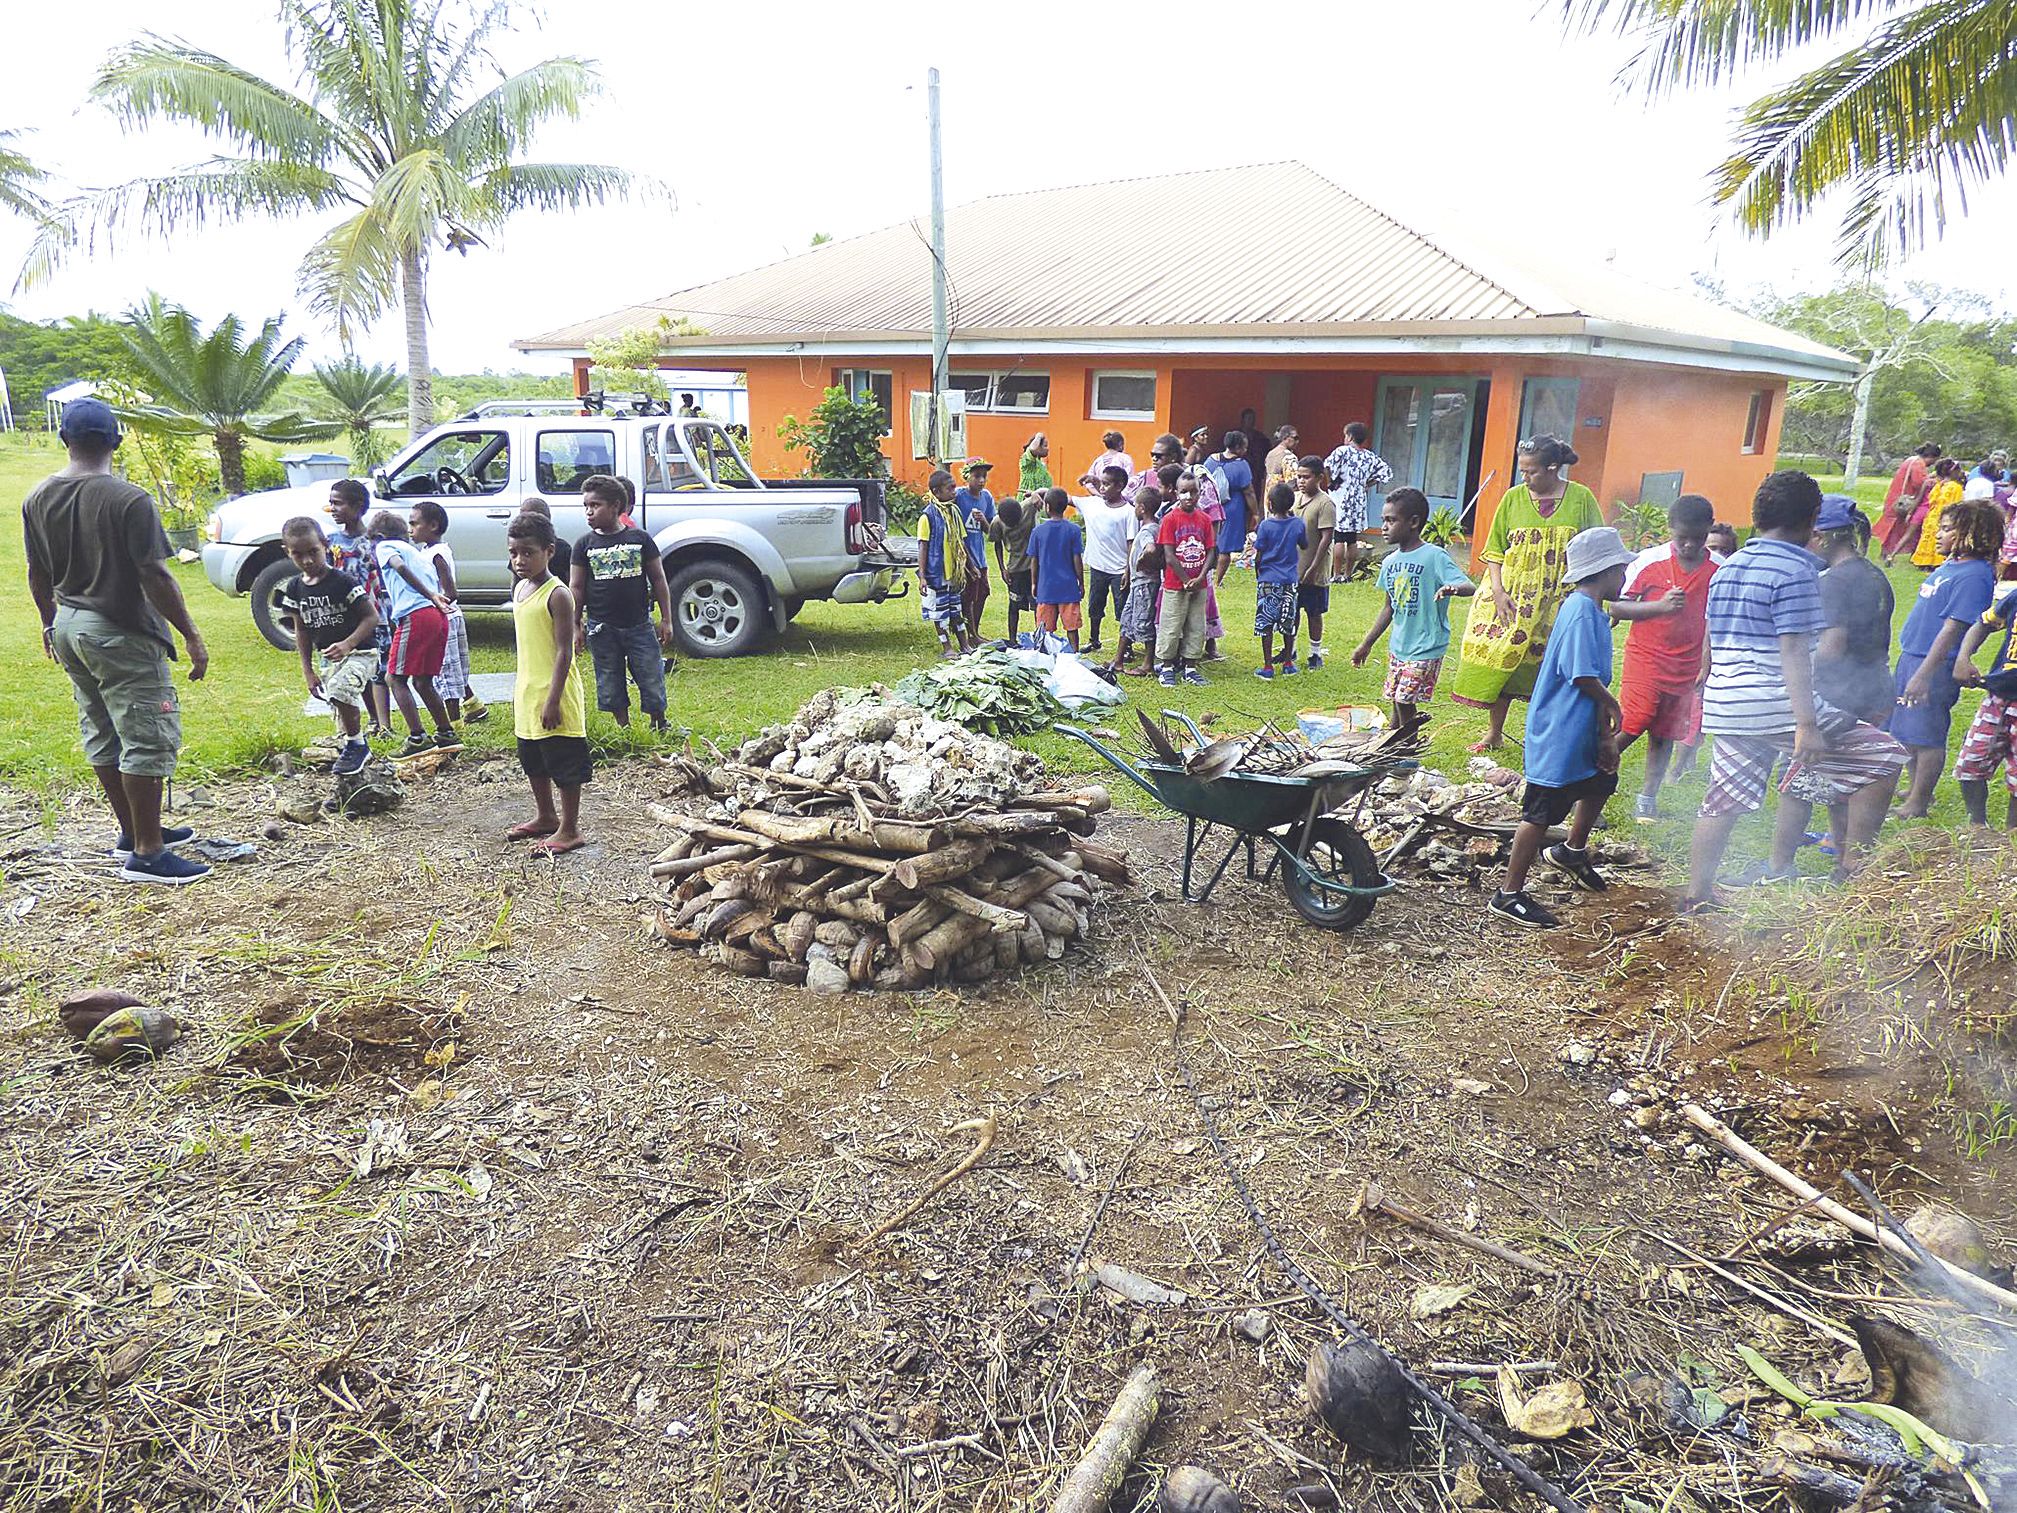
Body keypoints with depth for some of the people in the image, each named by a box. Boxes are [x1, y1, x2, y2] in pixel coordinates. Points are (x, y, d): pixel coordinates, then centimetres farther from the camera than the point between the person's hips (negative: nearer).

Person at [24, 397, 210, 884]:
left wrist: (50, 623, 27)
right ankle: (146, 853, 0)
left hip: (68, 626, 8)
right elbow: (155, 578, -20)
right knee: (148, 740, -2)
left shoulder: (37, 498, 4)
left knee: (102, 735, 17)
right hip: (122, 634, -8)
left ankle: (133, 832, 29)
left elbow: (38, 575, 12)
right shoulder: (129, 500, -18)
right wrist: (192, 637, -14)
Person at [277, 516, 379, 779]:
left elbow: (372, 616, -16)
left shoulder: (343, 582, -16)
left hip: (361, 651, -7)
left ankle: (356, 744, -13)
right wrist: (308, 671, 7)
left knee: (340, 689, -30)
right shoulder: (295, 589, 2)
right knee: (344, 713, 12)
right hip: (328, 658, 7)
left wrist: (348, 644, -28)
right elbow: (302, 631, 9)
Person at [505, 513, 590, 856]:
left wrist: (553, 700, -22)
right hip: (527, 695, 9)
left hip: (554, 698, -9)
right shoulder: (520, 589, 9)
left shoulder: (557, 595, -16)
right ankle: (546, 817, 36)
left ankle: (569, 830, 10)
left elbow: (564, 651, -19)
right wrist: (518, 690, 19)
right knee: (532, 762, 20)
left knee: (564, 763, 1)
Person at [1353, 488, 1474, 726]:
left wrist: (1453, 588, -48)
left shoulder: (1435, 557, -14)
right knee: (1395, 701, 12)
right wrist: (1366, 645, 18)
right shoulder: (1390, 562, 6)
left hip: (1427, 647, -7)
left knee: (1405, 702, -9)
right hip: (1397, 646, 7)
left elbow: (1470, 587, -24)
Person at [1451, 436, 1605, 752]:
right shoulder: (1513, 498, 3)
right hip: (1510, 598, 1)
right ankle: (1494, 734, 19)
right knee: (1499, 660, 4)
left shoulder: (1581, 498, 0)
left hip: (1557, 603, -1)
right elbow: (1494, 550, 4)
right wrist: (1498, 590, -7)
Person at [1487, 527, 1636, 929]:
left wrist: (1605, 731, 10)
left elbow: (1594, 676, 12)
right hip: (1559, 733, -11)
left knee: (1601, 782, 29)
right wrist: (1610, 705, -7)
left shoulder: (1591, 610, 11)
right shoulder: (1582, 612, -20)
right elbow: (1583, 675, -26)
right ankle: (1509, 894, 3)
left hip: (1580, 730, 11)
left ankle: (1572, 851, 50)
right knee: (1542, 810, -5)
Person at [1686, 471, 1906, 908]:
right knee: (1884, 758, 4)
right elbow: (1794, 650, -17)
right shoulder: (1795, 569, -10)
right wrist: (1806, 724, -19)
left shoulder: (1727, 567, 14)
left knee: (1722, 803, 14)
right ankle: (1852, 871, 3)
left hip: (1725, 705, 8)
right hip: (1778, 706, -8)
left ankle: (1696, 896, 16)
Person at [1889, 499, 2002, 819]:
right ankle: (1915, 790, 34)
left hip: (1935, 666, -10)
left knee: (1926, 738, -1)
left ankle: (1917, 804, 8)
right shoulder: (1950, 564, 10)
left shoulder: (1973, 576, -18)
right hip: (1911, 657, 10)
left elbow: (1952, 629, -22)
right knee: (1910, 733, 19)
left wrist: (1923, 675, -24)